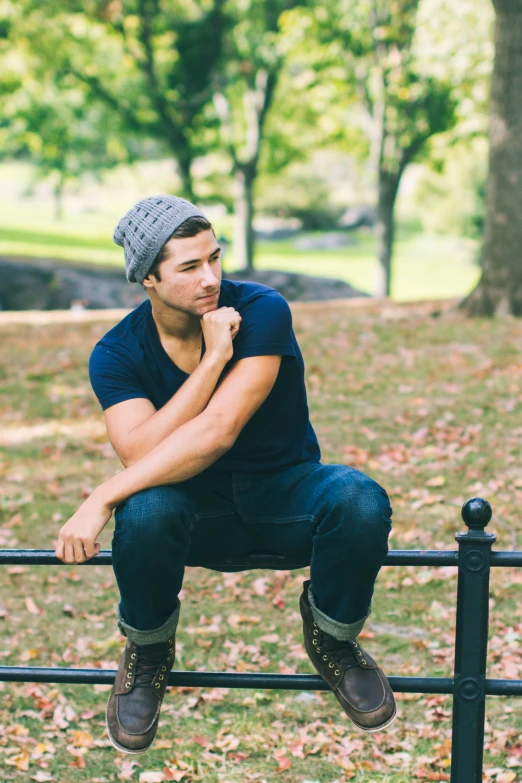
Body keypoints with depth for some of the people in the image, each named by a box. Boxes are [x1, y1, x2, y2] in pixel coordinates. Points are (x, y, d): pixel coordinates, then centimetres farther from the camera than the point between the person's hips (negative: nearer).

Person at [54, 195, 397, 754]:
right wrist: (213, 359, -30)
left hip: (282, 492, -1)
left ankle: (332, 640, -1)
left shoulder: (261, 311, -18)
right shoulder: (117, 353, -9)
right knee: (144, 510, -35)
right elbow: (139, 453, -25)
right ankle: (147, 656, -2)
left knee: (360, 501, -34)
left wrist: (101, 500, -31)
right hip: (197, 506, 1)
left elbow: (218, 431, -28)